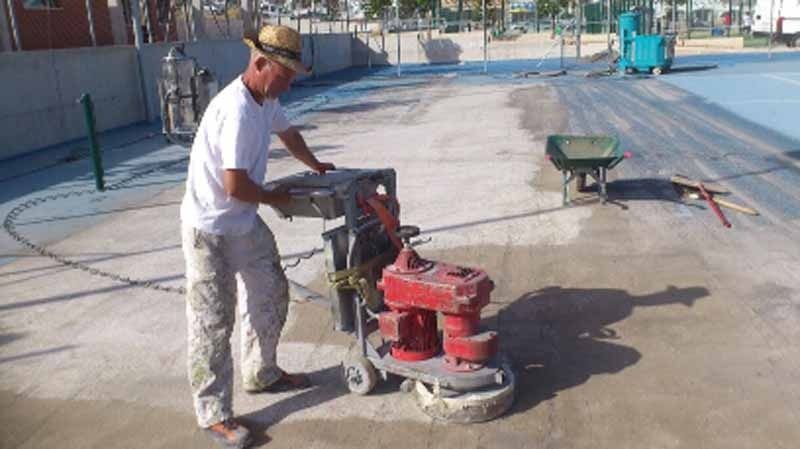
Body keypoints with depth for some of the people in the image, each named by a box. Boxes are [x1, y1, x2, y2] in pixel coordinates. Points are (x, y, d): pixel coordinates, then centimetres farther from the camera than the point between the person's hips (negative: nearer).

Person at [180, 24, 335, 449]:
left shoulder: (266, 101, 2)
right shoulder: (237, 110, -28)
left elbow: (288, 132, 25)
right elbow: (235, 186, -30)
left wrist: (315, 166, 37)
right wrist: (277, 198, -11)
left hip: (245, 223, 10)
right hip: (210, 230, -9)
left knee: (271, 296, 18)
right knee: (213, 322, 0)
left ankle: (261, 374, 38)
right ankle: (214, 414, 14)